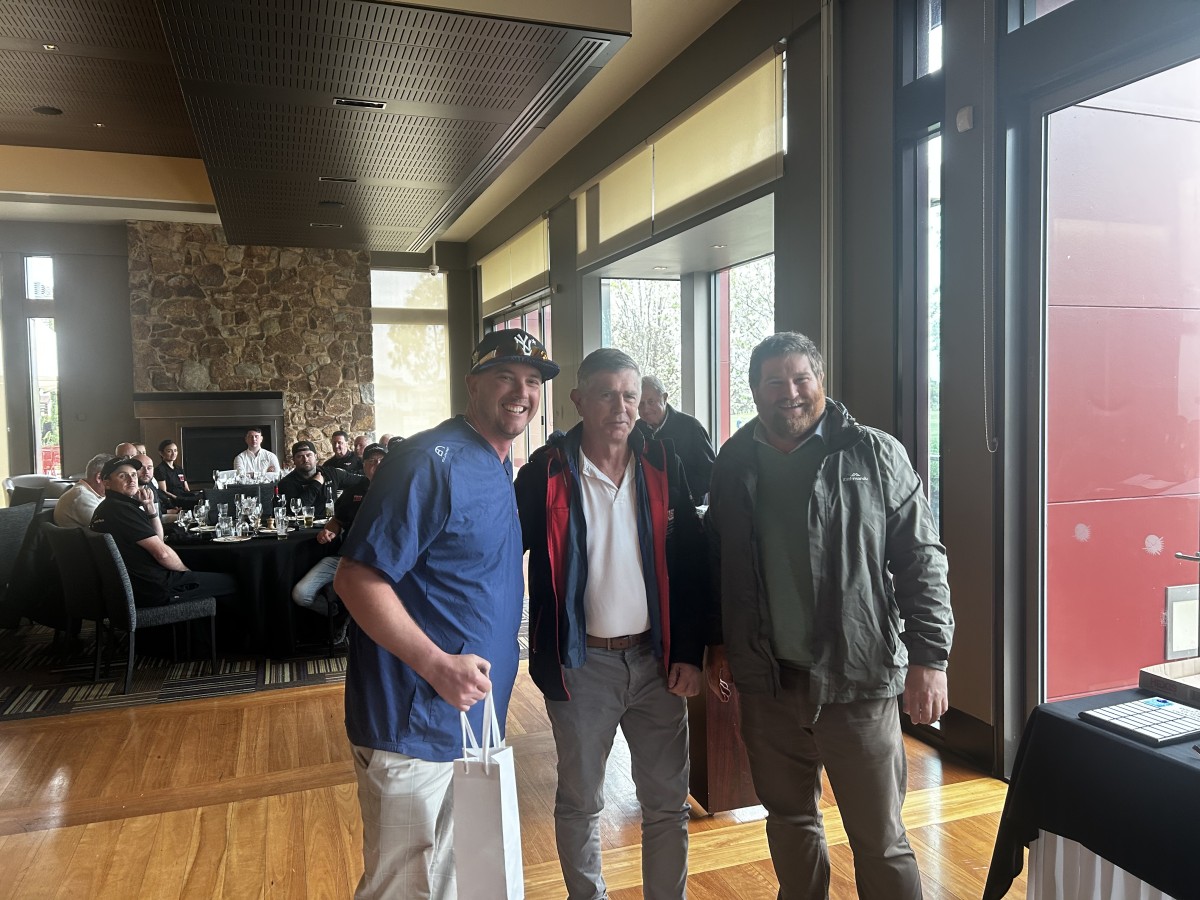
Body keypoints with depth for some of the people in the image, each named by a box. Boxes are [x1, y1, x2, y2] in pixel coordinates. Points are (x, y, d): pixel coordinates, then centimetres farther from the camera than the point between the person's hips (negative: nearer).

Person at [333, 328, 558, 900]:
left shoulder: (503, 469, 9)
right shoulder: (431, 462, -19)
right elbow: (357, 579, -23)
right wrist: (438, 664, -29)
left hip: (474, 721, 9)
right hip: (414, 728, -9)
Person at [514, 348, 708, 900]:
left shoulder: (662, 466, 0)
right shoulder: (546, 471, -7)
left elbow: (691, 564, 3)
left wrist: (689, 653, -1)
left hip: (655, 659, 2)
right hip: (581, 664, -1)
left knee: (668, 804, 11)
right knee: (580, 803, 15)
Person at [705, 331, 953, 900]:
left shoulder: (874, 455, -4)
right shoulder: (734, 463, 6)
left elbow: (921, 559, -5)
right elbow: (717, 563, 13)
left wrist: (929, 658, -11)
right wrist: (718, 644, 12)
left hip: (857, 681, -3)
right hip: (767, 683, 4)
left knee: (880, 840, 8)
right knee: (788, 820, 20)